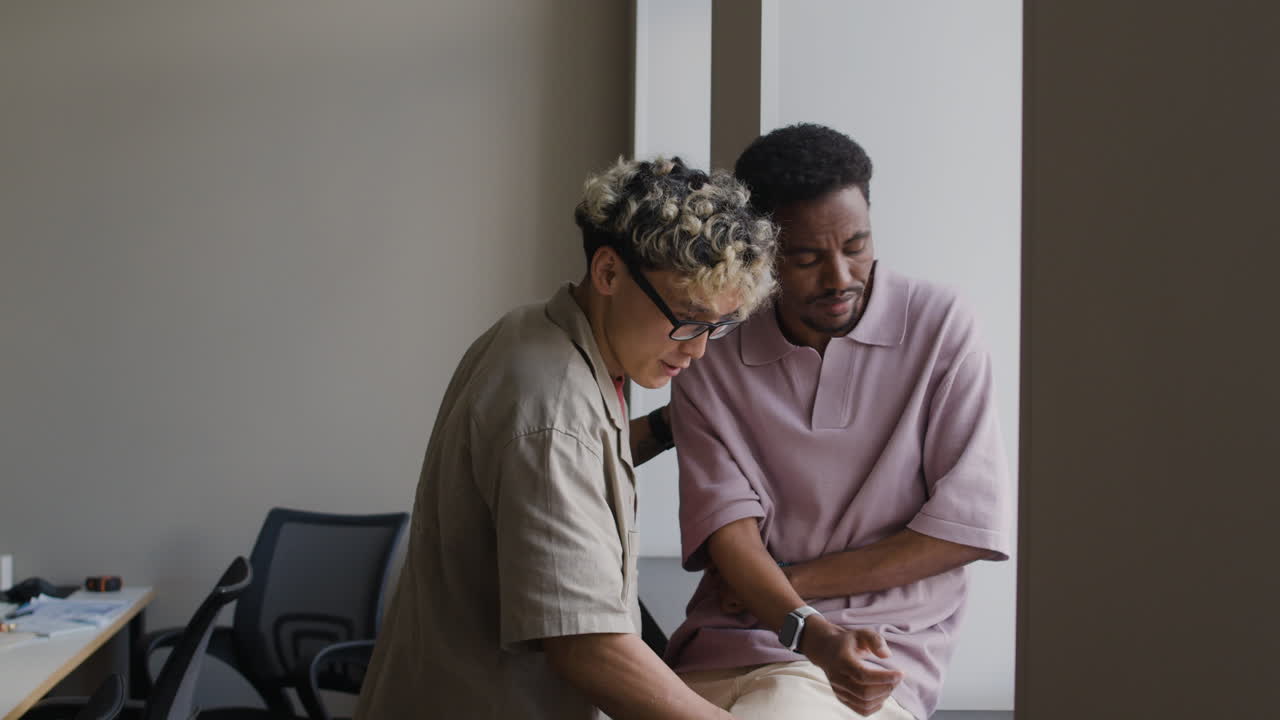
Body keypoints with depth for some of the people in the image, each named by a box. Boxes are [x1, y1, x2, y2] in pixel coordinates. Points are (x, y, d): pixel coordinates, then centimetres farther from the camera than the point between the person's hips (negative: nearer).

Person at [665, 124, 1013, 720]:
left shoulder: (937, 327, -2)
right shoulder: (710, 361, 3)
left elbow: (970, 525, -6)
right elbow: (727, 527, -6)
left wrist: (787, 580, -7)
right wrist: (810, 631, -26)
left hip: (878, 651, -3)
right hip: (721, 646, 3)